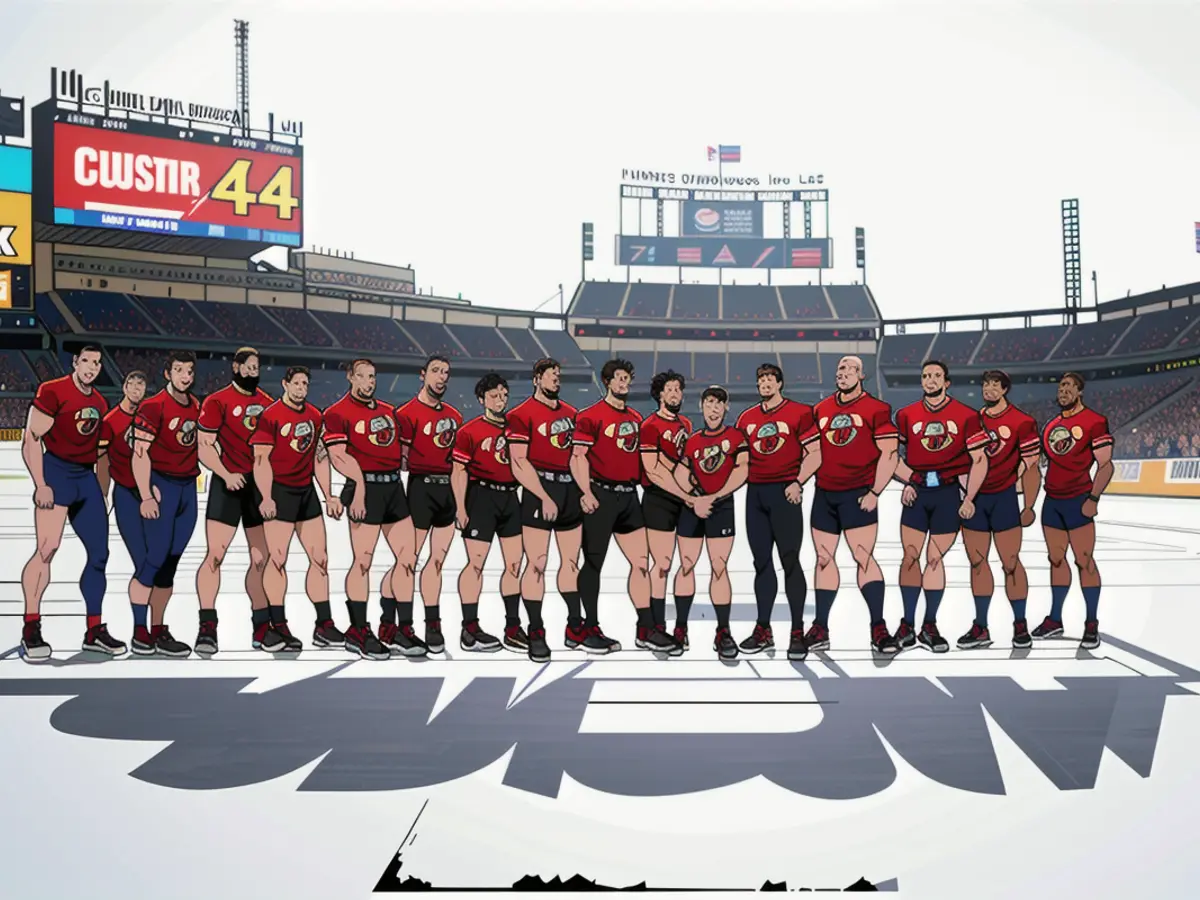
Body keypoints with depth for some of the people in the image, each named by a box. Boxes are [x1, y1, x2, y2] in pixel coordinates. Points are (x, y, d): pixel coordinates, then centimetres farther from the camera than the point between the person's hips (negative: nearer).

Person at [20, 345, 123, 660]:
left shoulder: (100, 402, 14)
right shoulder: (51, 391, -8)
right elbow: (31, 440, -12)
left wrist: (100, 488, 18)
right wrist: (40, 485, -19)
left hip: (87, 477, 8)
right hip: (57, 472, -7)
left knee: (99, 553, 6)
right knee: (47, 549, -17)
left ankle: (94, 631, 15)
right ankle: (30, 629, -8)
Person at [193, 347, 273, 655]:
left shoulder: (266, 402, 13)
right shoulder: (217, 401, -3)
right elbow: (204, 447, -7)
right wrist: (226, 475, -19)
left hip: (260, 484, 5)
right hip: (228, 485, -5)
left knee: (262, 558, 8)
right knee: (214, 555, -11)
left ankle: (262, 627, 18)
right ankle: (207, 626, -6)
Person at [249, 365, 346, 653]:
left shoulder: (315, 416, 12)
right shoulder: (270, 416, -7)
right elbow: (261, 459, -11)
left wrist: (329, 496, 15)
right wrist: (266, 497, -20)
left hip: (307, 491, 7)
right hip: (280, 491, -7)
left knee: (320, 558, 6)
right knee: (277, 558, -6)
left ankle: (324, 626, 13)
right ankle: (278, 628, 2)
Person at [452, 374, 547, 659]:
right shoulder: (469, 431, -3)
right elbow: (459, 471, -6)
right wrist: (460, 507, -12)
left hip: (511, 497, 6)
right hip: (481, 496, -5)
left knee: (514, 564, 7)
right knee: (476, 563, -3)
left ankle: (512, 629, 17)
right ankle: (470, 630, 6)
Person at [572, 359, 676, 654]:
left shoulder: (636, 418, 16)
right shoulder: (591, 416, -6)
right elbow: (578, 456, -12)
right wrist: (586, 493, -21)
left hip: (629, 495, 7)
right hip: (602, 495, -7)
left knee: (641, 561, 4)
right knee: (593, 563, 1)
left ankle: (645, 630, 10)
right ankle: (585, 630, 11)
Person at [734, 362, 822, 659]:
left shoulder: (799, 412, -2)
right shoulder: (747, 418, 13)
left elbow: (815, 453, -5)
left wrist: (798, 482, -15)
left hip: (785, 492, -5)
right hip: (755, 493, 5)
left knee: (790, 562, -3)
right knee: (761, 562, 9)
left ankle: (798, 632, 5)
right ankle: (763, 630, 16)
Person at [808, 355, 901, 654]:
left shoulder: (875, 409, -3)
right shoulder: (820, 410, 11)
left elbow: (890, 453, -6)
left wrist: (874, 492, -12)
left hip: (858, 495, -5)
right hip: (824, 495, 5)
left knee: (864, 558, -10)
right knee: (823, 559, 8)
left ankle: (878, 629, -3)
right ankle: (820, 629, 16)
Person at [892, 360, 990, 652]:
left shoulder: (966, 415, 1)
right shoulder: (906, 415, 6)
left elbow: (980, 460, 1)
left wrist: (969, 498, -5)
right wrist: (908, 480, -3)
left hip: (950, 492, -1)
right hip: (916, 493, 1)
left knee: (935, 558, 2)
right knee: (910, 556, -2)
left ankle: (929, 627, 14)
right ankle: (907, 626, 9)